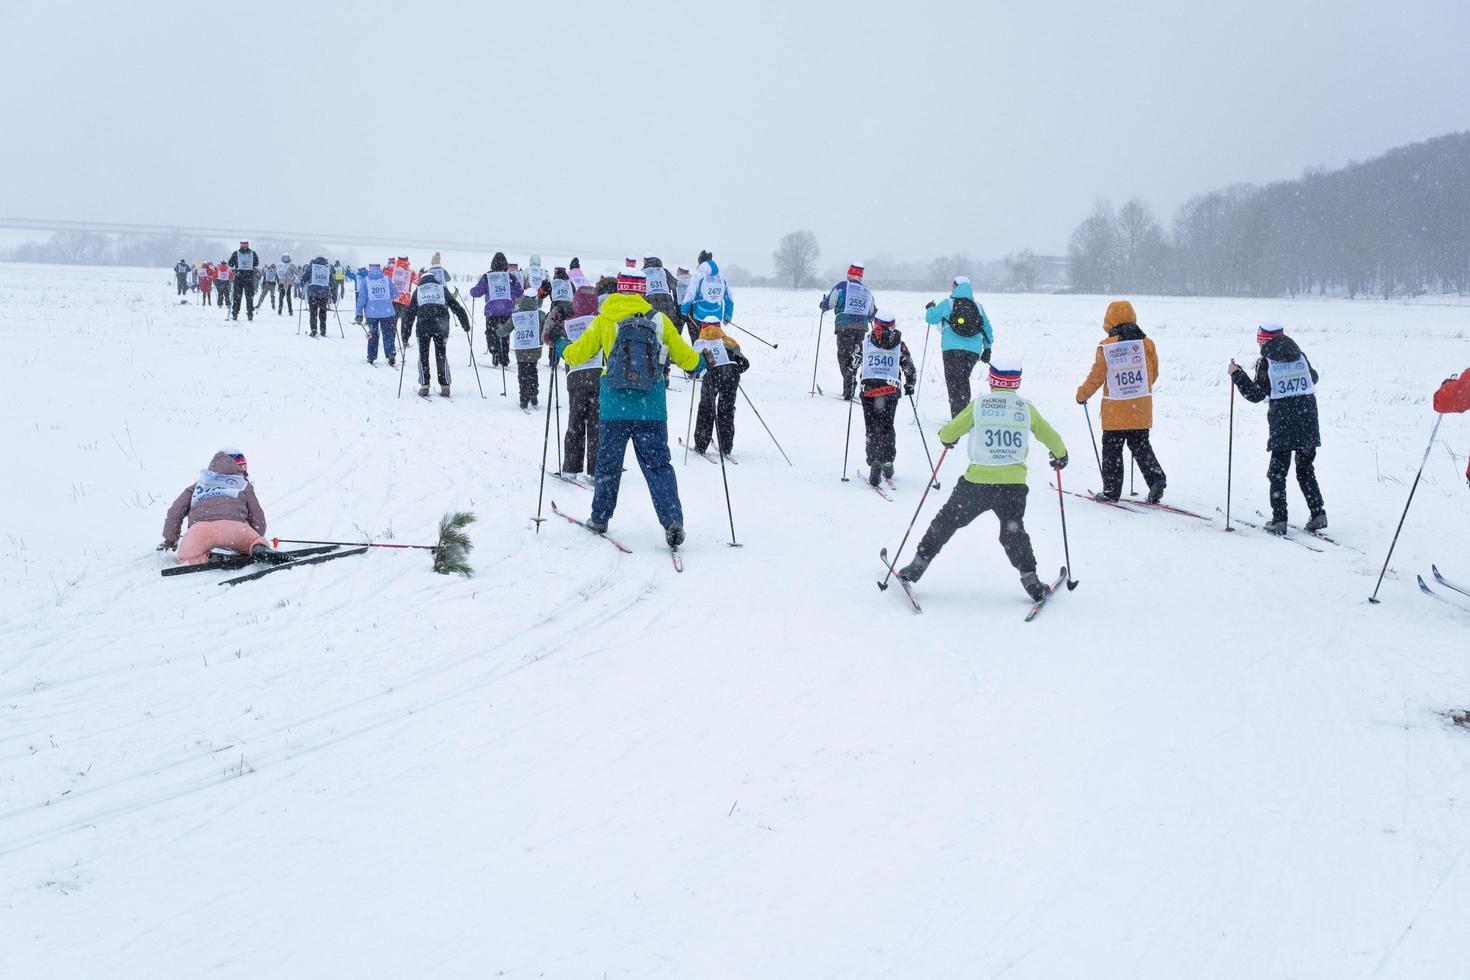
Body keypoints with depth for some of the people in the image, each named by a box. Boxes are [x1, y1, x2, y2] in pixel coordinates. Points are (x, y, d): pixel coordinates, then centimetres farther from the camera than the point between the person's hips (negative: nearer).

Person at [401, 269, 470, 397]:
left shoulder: (418, 290, 23)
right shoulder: (442, 289, 24)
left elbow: (408, 314, 19)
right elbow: (458, 309, 21)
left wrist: (405, 337, 20)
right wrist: (466, 327, 27)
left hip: (423, 325, -1)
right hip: (441, 325, 1)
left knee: (423, 356, 12)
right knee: (441, 355, 11)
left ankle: (424, 387, 6)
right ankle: (445, 387, 6)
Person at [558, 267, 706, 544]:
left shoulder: (603, 321, 0)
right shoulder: (659, 320, 1)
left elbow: (578, 354, 6)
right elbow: (686, 357, 8)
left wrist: (563, 349, 29)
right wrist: (699, 363, 31)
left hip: (614, 408, 0)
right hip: (651, 409, 0)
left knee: (608, 463, 15)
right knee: (658, 464, 4)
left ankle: (600, 518, 26)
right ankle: (673, 520, -11)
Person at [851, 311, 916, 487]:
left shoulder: (865, 342, 0)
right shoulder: (900, 345, 4)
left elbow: (853, 363, 8)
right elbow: (910, 368, 11)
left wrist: (851, 380, 28)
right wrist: (909, 385, 28)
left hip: (869, 389, -2)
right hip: (891, 391, 2)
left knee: (872, 428, 2)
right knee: (887, 427, 17)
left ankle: (875, 461, -16)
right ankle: (888, 462, 15)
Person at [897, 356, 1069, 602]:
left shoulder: (979, 406, -2)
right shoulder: (1027, 409, 3)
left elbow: (948, 433, 4)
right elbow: (1051, 437, 14)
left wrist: (946, 438, 28)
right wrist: (1060, 455, 35)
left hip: (978, 481, -1)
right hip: (1014, 484, 1)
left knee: (947, 521, 12)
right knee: (1014, 532, 19)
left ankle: (918, 565, 17)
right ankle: (1029, 577, 11)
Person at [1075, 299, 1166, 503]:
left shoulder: (1106, 348, -10)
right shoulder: (1146, 343, 1)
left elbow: (1097, 377, -4)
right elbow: (1154, 373, 10)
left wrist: (1082, 394, 12)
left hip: (1115, 410, -3)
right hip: (1141, 409, 3)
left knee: (1112, 448, 7)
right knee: (1141, 446, 13)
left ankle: (1111, 489, 8)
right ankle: (1156, 479, -2)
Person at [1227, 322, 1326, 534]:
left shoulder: (1266, 362, -7)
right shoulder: (1300, 356, 7)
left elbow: (1256, 394, -7)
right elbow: (1313, 378, 24)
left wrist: (1237, 374, 0)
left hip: (1281, 426, -4)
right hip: (1308, 426, 4)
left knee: (1277, 473, 5)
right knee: (1306, 471, 17)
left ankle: (1279, 520, -1)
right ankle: (1318, 514, 10)